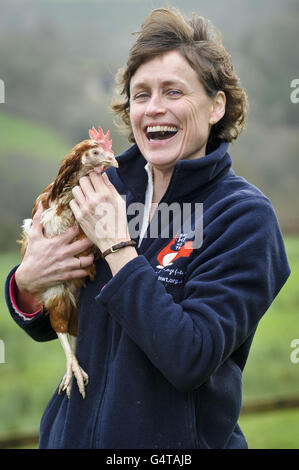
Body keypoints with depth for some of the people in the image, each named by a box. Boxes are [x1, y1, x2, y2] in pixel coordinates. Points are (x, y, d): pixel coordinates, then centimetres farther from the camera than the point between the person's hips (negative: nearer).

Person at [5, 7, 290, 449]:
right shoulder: (107, 185, -3)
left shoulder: (244, 215, -15)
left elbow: (192, 358, -25)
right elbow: (46, 326, 6)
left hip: (177, 439, -4)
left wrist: (116, 245, -23)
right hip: (76, 429, 4)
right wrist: (27, 283, -15)